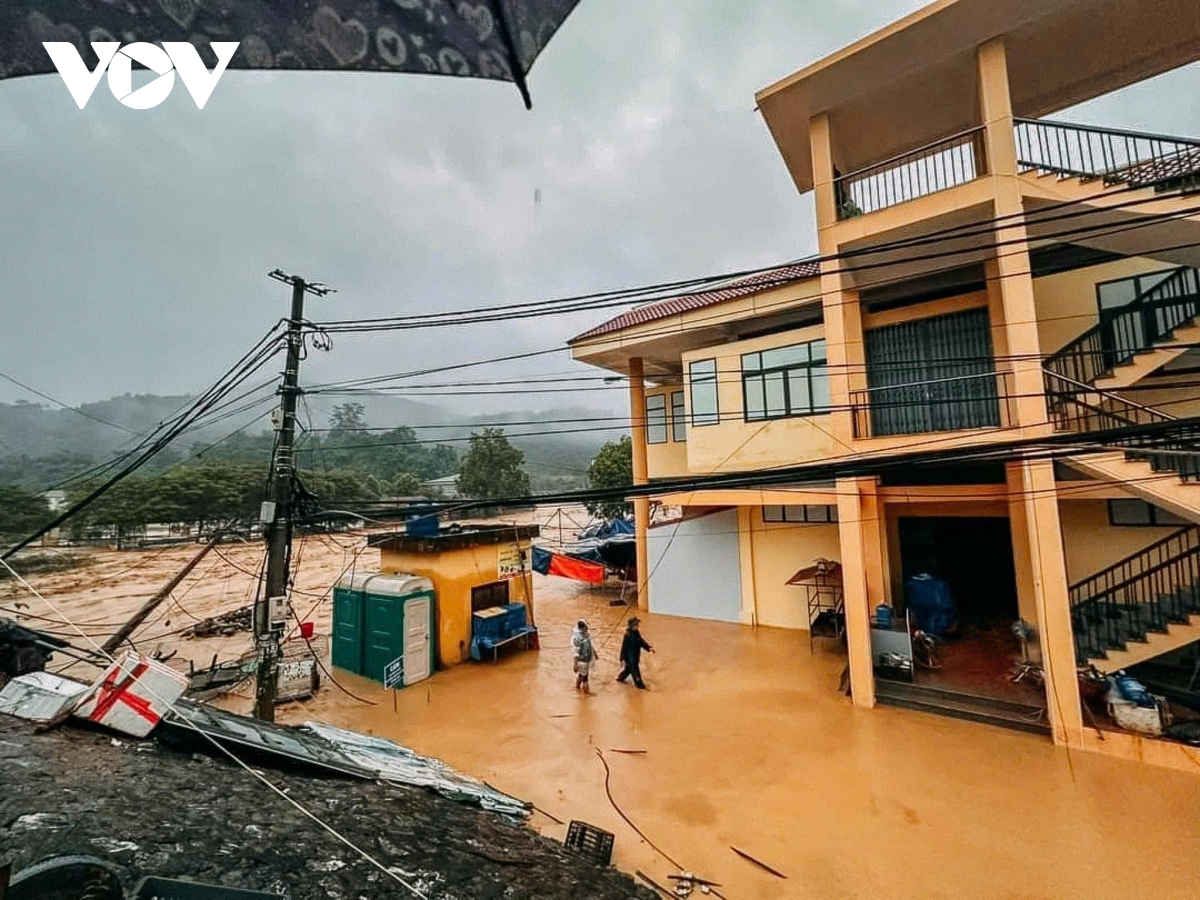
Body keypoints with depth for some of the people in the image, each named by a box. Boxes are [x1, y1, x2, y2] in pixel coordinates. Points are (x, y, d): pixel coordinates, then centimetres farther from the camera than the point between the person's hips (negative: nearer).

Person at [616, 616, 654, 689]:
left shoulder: (636, 633, -2)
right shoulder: (628, 635, -27)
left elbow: (642, 642, 7)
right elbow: (624, 647, -23)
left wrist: (649, 648, -8)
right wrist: (622, 659, -21)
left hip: (636, 656, 9)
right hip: (630, 656, -9)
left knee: (629, 668, 25)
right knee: (635, 670, 5)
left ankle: (620, 677, 46)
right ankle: (639, 684, 23)